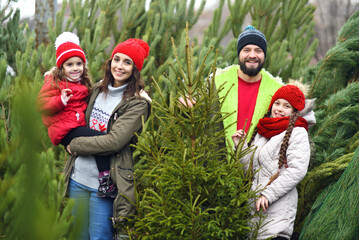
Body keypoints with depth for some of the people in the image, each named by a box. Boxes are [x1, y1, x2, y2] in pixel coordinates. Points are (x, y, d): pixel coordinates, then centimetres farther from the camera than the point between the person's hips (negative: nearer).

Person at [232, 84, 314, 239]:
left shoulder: (297, 133, -2)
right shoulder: (261, 132, 19)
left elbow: (297, 170, -12)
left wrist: (268, 194, -14)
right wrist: (240, 146, 8)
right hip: (254, 203, 6)